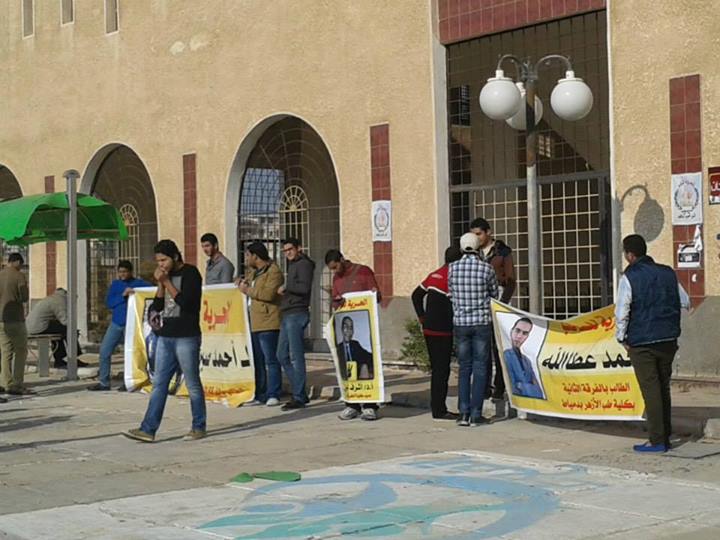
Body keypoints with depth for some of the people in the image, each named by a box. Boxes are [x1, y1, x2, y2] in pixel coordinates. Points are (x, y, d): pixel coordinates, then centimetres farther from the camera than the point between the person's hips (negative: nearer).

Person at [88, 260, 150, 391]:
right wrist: (123, 295, -12)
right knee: (104, 351, 0)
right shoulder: (115, 284, 11)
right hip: (116, 323, 4)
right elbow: (109, 303, 1)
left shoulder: (139, 283, 1)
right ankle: (103, 382, 8)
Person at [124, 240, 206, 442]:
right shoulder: (167, 275, 13)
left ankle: (199, 427, 14)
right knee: (159, 384, 3)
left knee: (193, 385, 3)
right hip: (165, 336, 7)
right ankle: (148, 429, 1)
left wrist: (167, 282, -12)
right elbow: (157, 306, 12)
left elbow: (185, 302, -18)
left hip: (186, 338, -7)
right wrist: (160, 284, -2)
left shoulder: (190, 273, -8)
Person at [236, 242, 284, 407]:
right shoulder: (253, 272, 21)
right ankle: (259, 395, 16)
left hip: (267, 324, -10)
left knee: (271, 360, -6)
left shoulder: (273, 272, -10)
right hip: (254, 324, 10)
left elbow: (268, 293, -22)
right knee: (257, 361, 11)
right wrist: (242, 283, 9)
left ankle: (273, 395, -3)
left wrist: (248, 290, -11)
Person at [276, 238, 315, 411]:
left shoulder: (304, 264, -6)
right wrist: (284, 291, 7)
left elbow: (304, 287, -20)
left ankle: (299, 397, -5)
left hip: (297, 314, -10)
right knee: (282, 356, 10)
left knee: (296, 356, -8)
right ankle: (300, 394, 15)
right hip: (287, 315, 10)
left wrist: (286, 288, -10)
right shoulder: (293, 265, 23)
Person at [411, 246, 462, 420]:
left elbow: (416, 295, 18)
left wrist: (421, 317, 16)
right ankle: (439, 410, -2)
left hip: (428, 329, 8)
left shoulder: (434, 275, 13)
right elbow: (452, 305, -20)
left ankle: (437, 407, 20)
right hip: (442, 331, -8)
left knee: (437, 368, 15)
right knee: (442, 369, -4)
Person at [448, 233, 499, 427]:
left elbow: (451, 294, 8)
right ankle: (475, 414, 2)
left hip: (460, 323, 2)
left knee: (464, 367, 10)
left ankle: (464, 413, 4)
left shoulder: (453, 268, -3)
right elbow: (494, 294, 5)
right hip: (482, 322, -2)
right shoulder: (486, 268, -8)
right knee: (480, 367, 4)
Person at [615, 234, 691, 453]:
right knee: (664, 387, 14)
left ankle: (657, 440, -2)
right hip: (668, 340, 5)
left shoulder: (629, 277, -10)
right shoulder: (668, 273, 6)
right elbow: (685, 303, 12)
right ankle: (665, 437, 19)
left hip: (642, 342, -5)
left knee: (650, 390, -2)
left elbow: (621, 313, -12)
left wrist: (622, 338, 0)